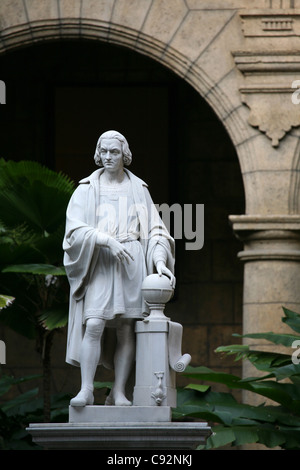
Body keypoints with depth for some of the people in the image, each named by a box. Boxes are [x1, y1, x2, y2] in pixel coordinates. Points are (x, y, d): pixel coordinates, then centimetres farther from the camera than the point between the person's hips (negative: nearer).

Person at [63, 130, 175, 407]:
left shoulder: (138, 189, 11)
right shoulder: (87, 190, 5)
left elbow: (154, 231, 8)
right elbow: (75, 230, -6)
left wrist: (159, 262, -9)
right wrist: (108, 241, -21)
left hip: (132, 264, 2)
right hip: (99, 263, -2)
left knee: (126, 329, -3)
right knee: (94, 325, -17)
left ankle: (119, 392, 0)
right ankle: (86, 389, -17)